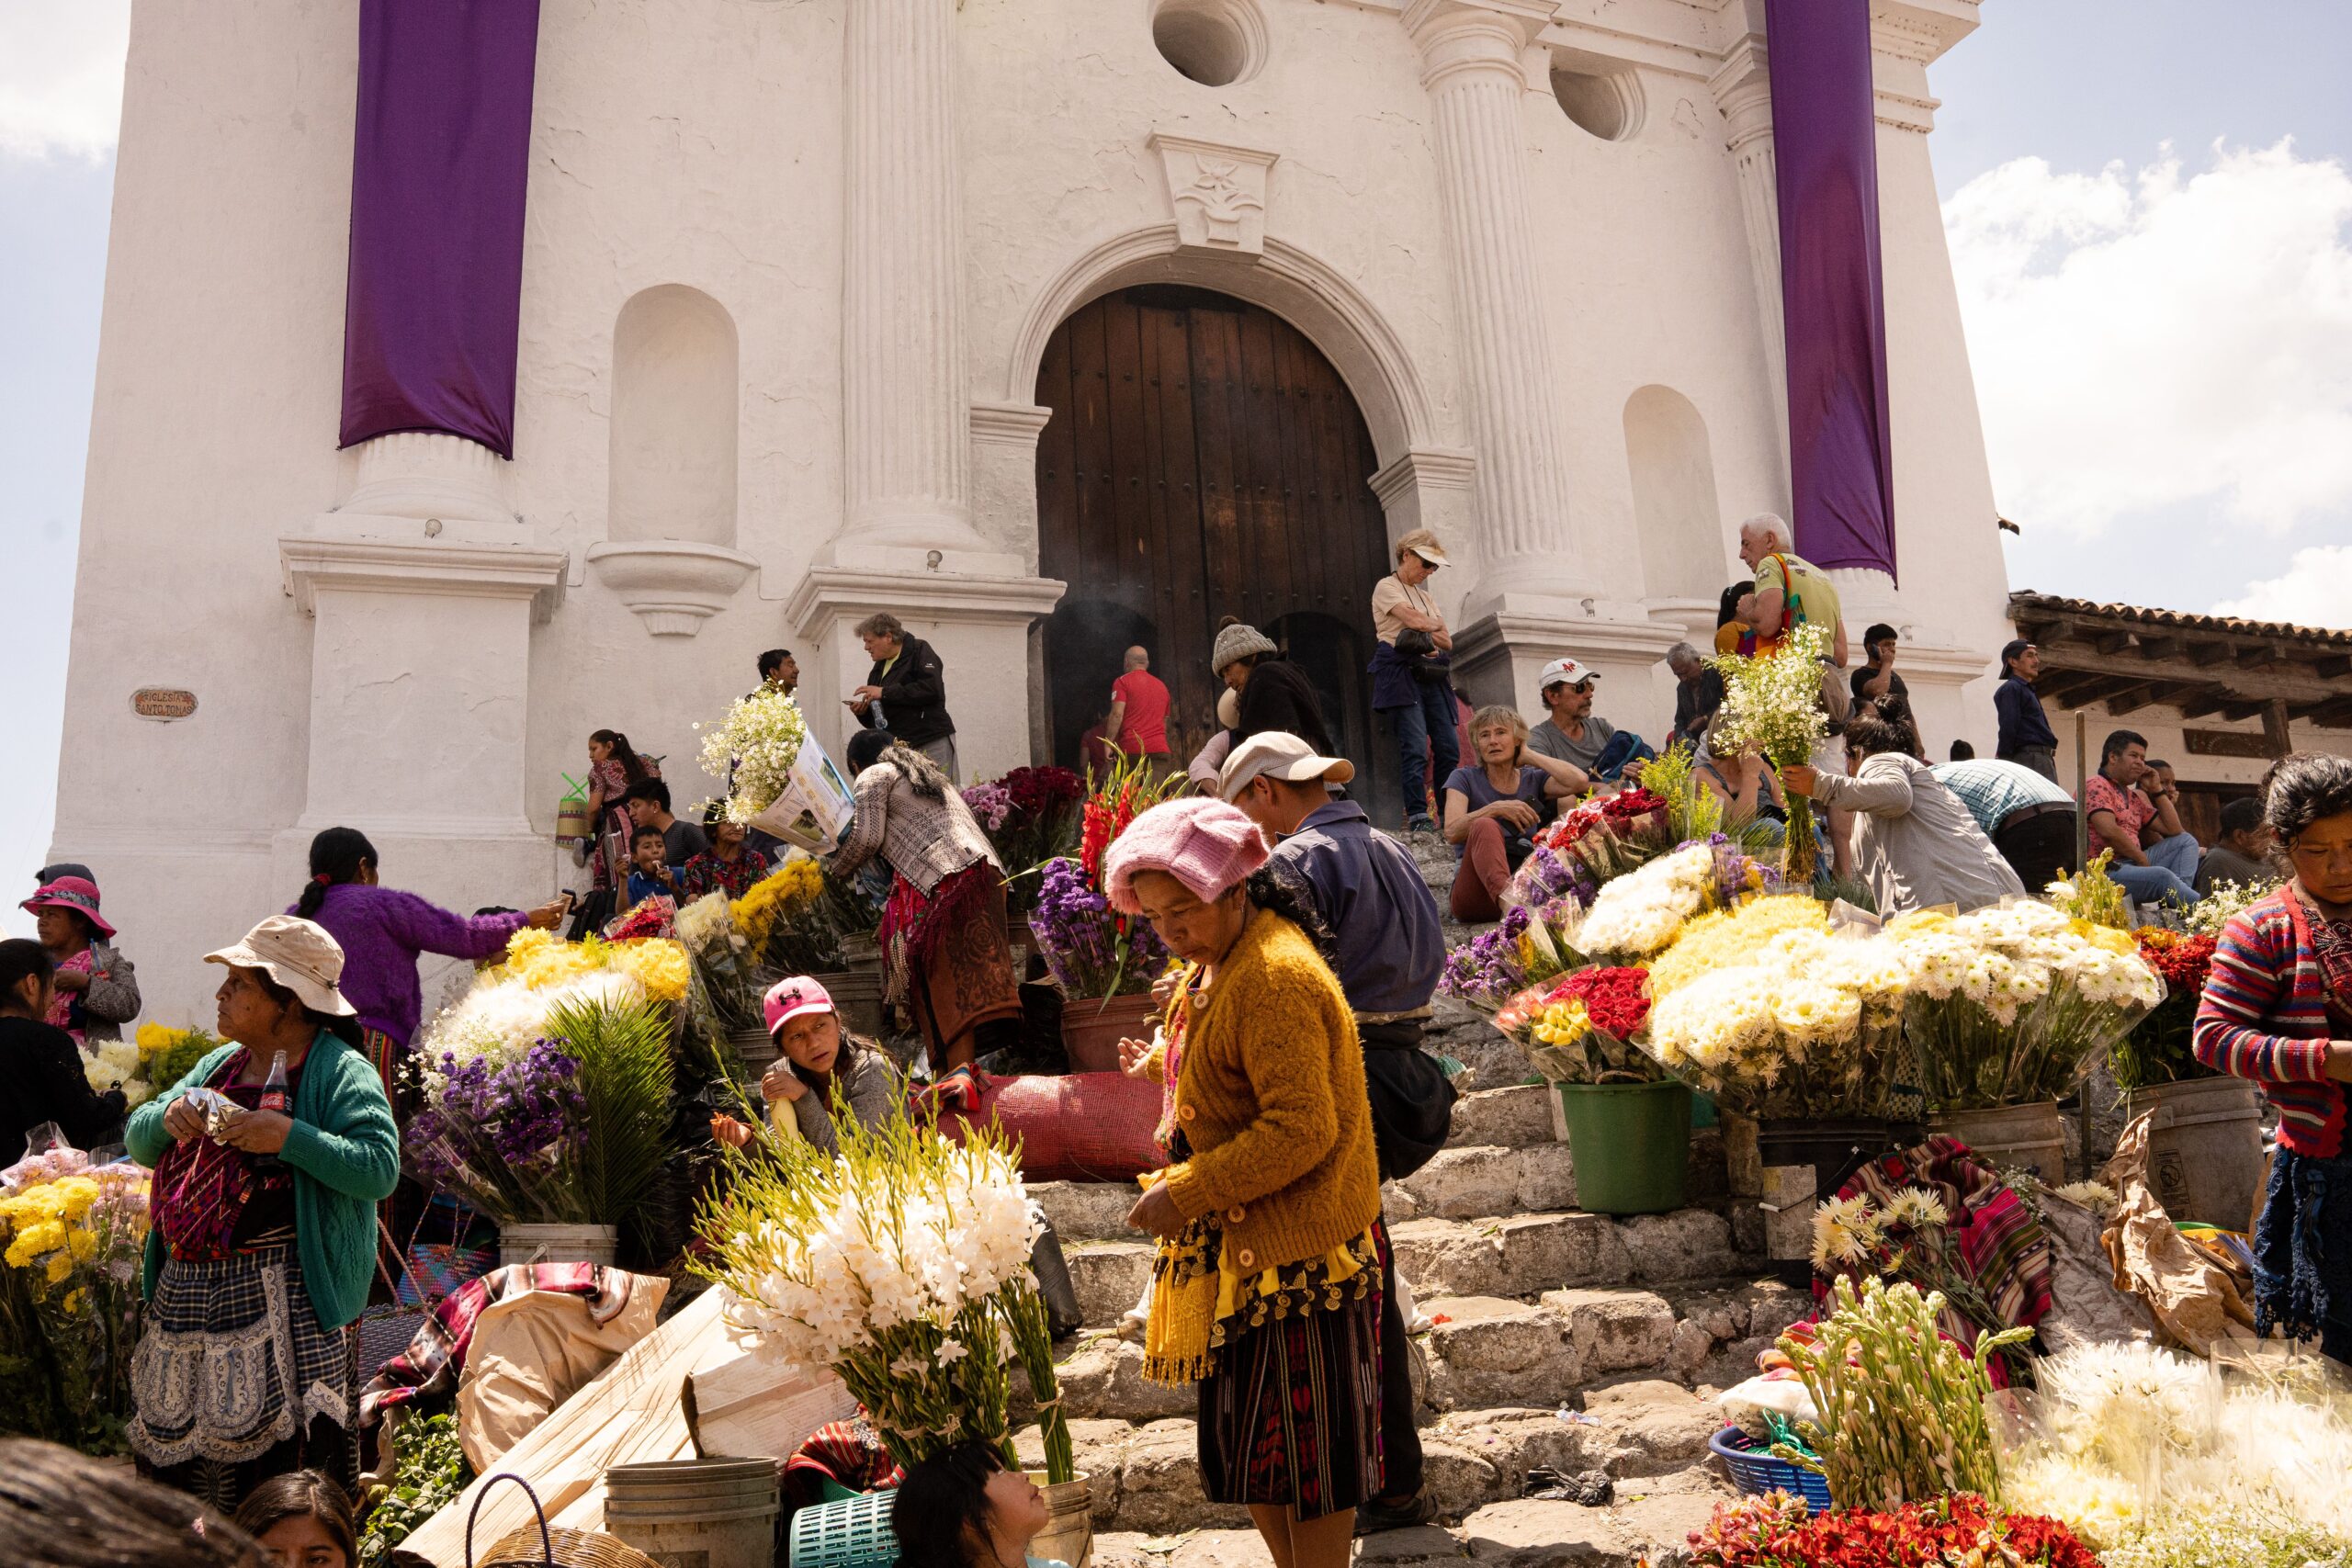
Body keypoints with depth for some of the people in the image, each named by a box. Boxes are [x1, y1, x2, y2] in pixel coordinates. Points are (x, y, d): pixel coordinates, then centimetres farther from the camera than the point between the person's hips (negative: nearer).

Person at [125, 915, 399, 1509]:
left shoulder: (339, 1071, -7)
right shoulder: (220, 1065, 18)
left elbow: (380, 1169, -18)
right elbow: (138, 1142, 20)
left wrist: (288, 1136, -23)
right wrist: (169, 1114, -1)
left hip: (282, 1299, -8)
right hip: (185, 1291, 8)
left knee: (281, 1453, -7)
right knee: (175, 1437, 13)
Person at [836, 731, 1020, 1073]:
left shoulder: (873, 776, 13)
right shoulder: (930, 774, 36)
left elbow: (867, 837, 1)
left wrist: (836, 869, 20)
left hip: (943, 881, -8)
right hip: (986, 869, 8)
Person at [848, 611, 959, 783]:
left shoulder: (919, 650, 1)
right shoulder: (878, 670, 22)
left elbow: (932, 689, -18)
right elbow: (876, 722, 26)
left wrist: (885, 692, -15)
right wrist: (863, 712, 2)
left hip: (931, 743, -6)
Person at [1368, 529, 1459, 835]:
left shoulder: (1426, 597, 25)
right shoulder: (1386, 587, 4)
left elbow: (1448, 642, 16)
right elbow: (1414, 619, -12)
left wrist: (1428, 635, -5)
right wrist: (1436, 625, 9)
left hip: (1432, 676, 7)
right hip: (1401, 670, -7)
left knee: (1448, 747, -2)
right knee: (1416, 746, -17)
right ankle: (1417, 816, -18)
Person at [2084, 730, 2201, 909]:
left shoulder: (2134, 797, 25)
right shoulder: (2097, 786, -4)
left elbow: (2174, 830, 25)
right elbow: (2108, 830, -19)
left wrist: (2157, 789, 19)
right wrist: (2142, 858, -6)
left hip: (2131, 864, 10)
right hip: (2106, 871, -10)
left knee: (2186, 841, 8)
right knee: (2162, 876, -31)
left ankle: (2179, 903, -16)